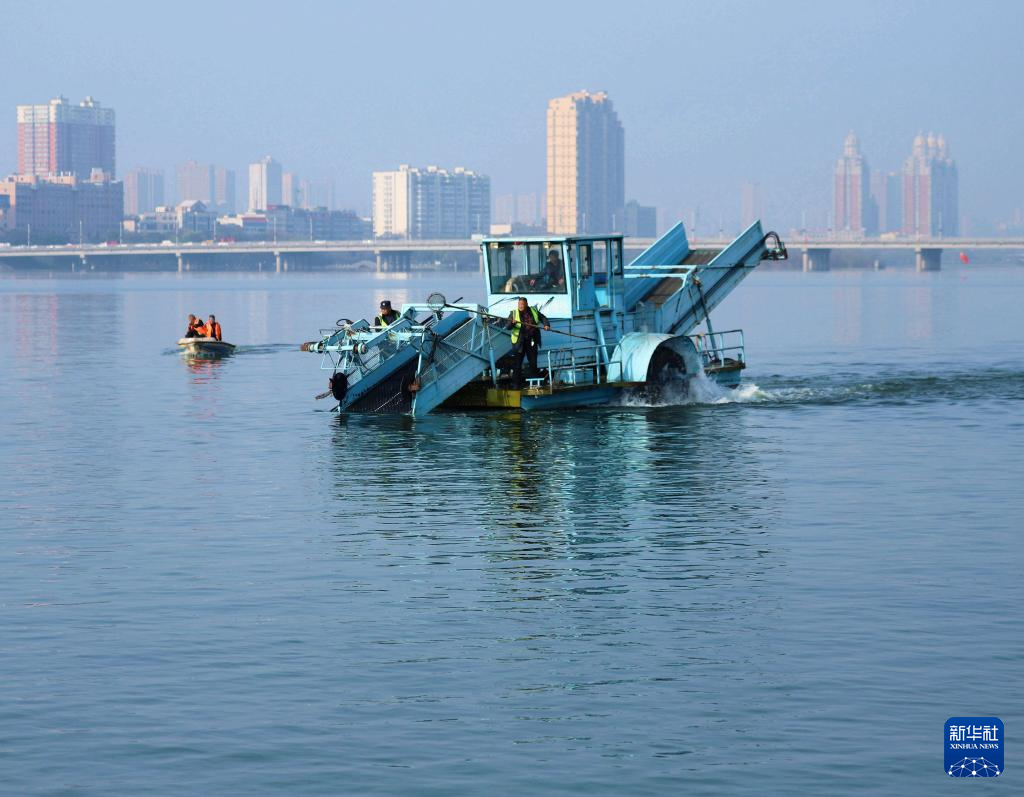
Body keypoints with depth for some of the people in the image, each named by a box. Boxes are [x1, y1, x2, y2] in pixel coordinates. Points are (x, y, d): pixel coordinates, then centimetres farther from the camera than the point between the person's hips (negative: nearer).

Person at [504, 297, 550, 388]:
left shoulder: (534, 311, 7)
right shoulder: (514, 313, 0)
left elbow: (543, 318, 20)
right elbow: (507, 326, -6)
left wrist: (546, 325, 1)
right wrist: (512, 323, -27)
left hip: (532, 342, 3)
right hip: (519, 342, -3)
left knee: (533, 362, 9)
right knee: (517, 363, -4)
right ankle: (516, 383, 0)